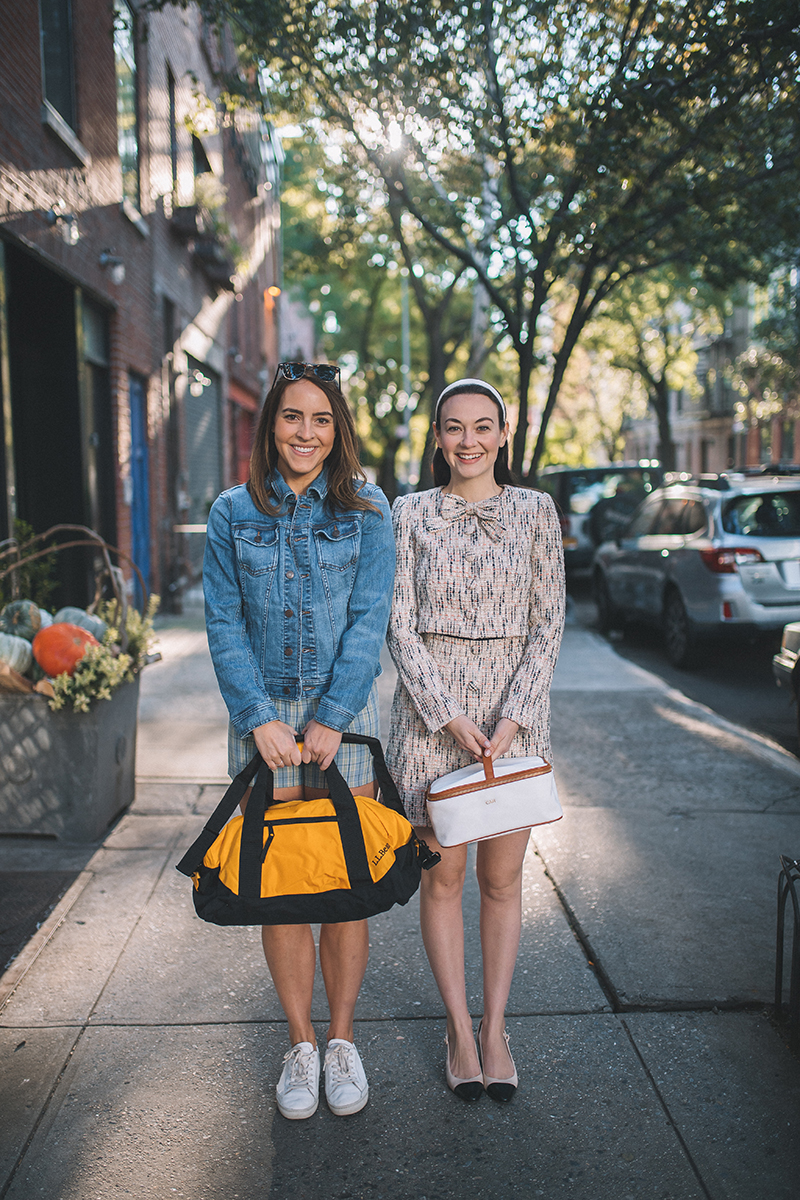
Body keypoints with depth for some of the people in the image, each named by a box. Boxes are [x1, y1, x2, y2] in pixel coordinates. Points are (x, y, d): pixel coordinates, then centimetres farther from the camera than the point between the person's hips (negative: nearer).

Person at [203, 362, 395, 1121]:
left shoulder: (366, 511, 0)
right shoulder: (232, 514, 3)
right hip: (262, 717, 1)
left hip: (344, 715, -1)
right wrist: (260, 718, -10)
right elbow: (224, 625, 0)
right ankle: (300, 1044, 26)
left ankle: (341, 1039, 26)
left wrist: (330, 718, -12)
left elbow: (368, 621, -5)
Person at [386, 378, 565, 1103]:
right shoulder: (411, 513, 2)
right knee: (442, 875, 6)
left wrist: (510, 716, -10)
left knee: (502, 878, 8)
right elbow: (400, 625, -2)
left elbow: (548, 623, 1)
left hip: (516, 704, 1)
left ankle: (495, 1029, 24)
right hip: (430, 703, 0)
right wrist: (448, 715, -12)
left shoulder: (536, 511, 3)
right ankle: (459, 1031, 22)